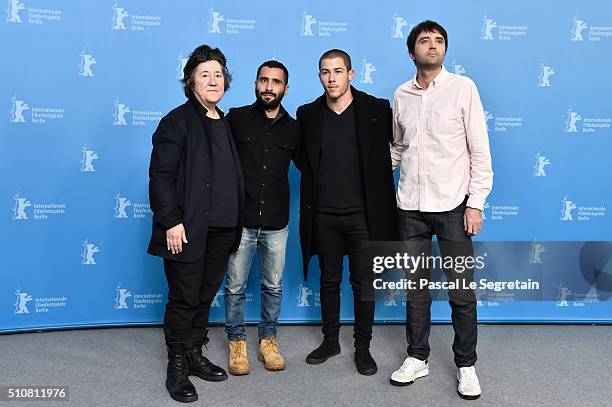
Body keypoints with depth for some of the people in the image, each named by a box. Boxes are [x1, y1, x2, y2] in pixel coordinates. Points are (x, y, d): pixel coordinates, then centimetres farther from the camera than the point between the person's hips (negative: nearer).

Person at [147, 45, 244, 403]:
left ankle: (195, 355, 31)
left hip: (222, 230, 7)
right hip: (188, 230, -6)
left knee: (205, 297, 15)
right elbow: (161, 175, -13)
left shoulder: (226, 124, 14)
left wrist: (235, 222, 13)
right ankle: (177, 369, 18)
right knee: (184, 300, 3)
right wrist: (171, 222, -19)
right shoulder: (177, 122, -7)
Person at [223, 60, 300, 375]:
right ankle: (237, 342, 26)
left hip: (276, 224, 2)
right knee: (235, 286, 7)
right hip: (240, 220, -2)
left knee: (273, 286, 13)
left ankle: (268, 340, 30)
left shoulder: (293, 128, 5)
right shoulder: (236, 118, -2)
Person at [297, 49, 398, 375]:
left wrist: (380, 171, 0)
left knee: (363, 284, 7)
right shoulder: (308, 115, 4)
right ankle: (330, 340, 31)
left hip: (362, 214, -2)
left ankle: (362, 346, 23)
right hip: (323, 215, 2)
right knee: (329, 281, 14)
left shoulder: (376, 110, -3)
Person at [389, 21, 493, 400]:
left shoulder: (463, 87, -3)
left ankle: (466, 365, 22)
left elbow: (480, 151, -4)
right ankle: (418, 358, 28)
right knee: (416, 287, 12)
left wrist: (476, 203, -9)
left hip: (452, 206, -3)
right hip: (411, 206, 3)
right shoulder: (401, 95, 7)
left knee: (461, 291, 4)